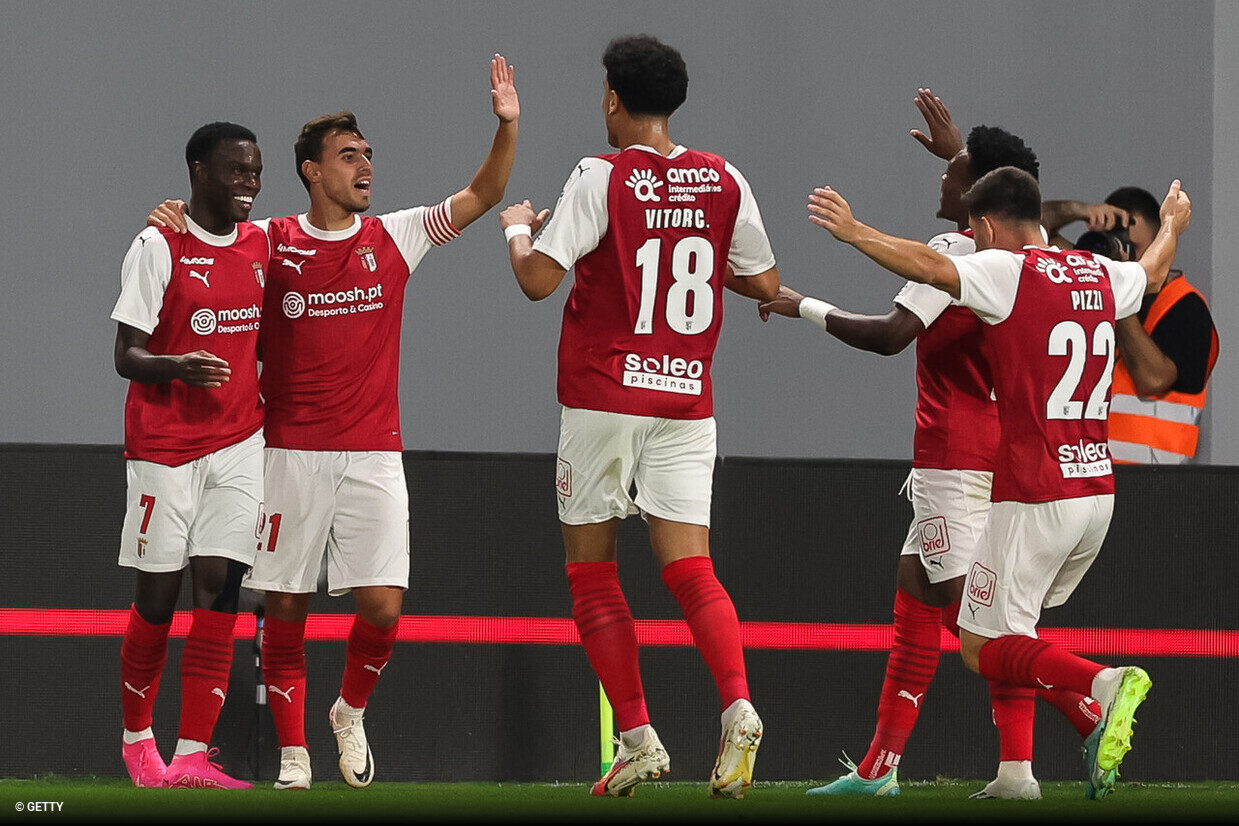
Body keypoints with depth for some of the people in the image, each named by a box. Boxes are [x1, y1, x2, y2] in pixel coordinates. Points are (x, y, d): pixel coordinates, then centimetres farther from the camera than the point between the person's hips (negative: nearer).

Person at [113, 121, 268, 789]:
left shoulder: (260, 245, 9)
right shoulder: (159, 247, -8)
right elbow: (126, 355, -11)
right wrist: (175, 368, -29)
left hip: (239, 443, 4)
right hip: (164, 446, -4)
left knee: (218, 585, -7)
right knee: (158, 595, 1)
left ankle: (192, 758, -9)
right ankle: (136, 736, 23)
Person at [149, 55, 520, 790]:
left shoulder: (394, 238, 6)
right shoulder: (270, 243, 2)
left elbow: (481, 197, 2)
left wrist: (507, 127, -11)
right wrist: (172, 221, -7)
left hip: (374, 452, 1)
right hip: (292, 452, -1)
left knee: (383, 605, -8)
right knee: (285, 607, -1)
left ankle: (351, 712, 20)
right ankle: (293, 755, 9)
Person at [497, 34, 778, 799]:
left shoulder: (601, 178, -9)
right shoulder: (725, 181, 4)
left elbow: (539, 279, -13)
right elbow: (765, 284, 11)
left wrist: (518, 229, 7)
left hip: (604, 397, -4)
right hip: (687, 399, 4)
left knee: (592, 571, 8)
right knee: (690, 568, -1)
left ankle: (638, 738, 2)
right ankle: (738, 706, -25)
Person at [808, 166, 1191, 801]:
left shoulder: (1008, 272, -10)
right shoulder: (1102, 276, 13)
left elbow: (931, 268, -28)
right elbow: (1152, 273, 35)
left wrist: (854, 231, -22)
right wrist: (1172, 224, 56)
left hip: (1034, 497, -8)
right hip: (1096, 490, 8)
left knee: (982, 648, -4)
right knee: (1007, 636, 19)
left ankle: (1103, 684, -25)